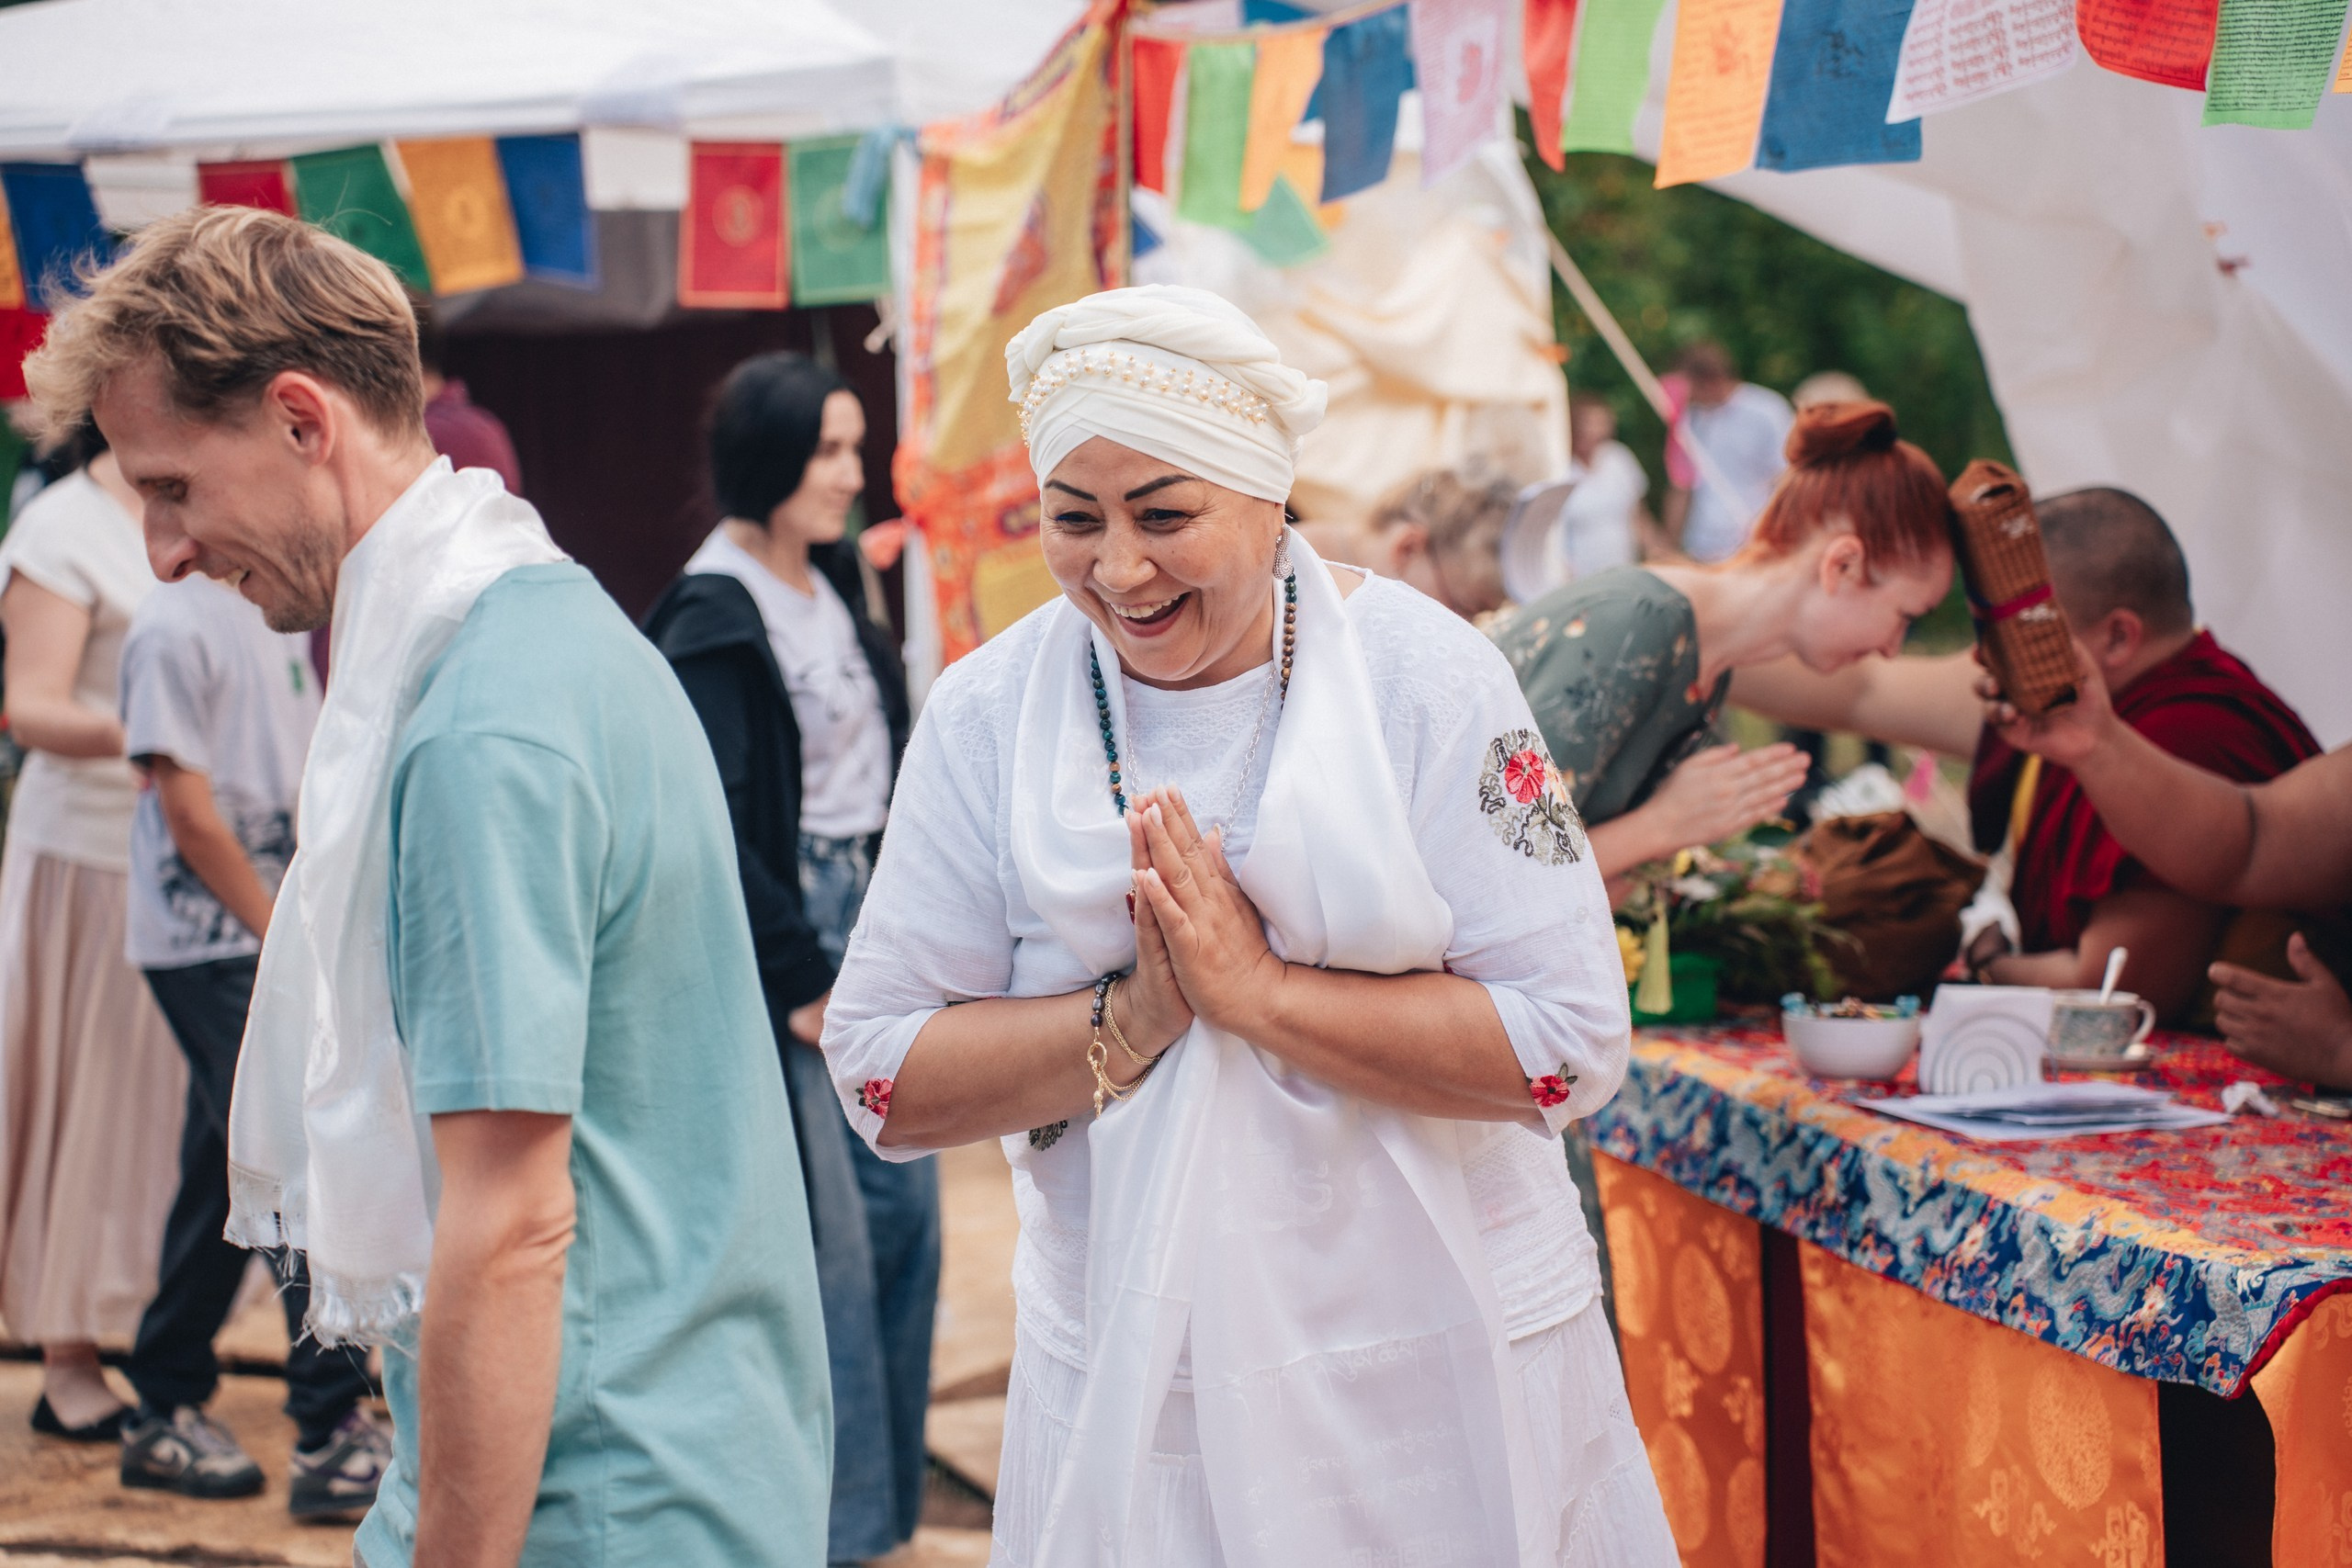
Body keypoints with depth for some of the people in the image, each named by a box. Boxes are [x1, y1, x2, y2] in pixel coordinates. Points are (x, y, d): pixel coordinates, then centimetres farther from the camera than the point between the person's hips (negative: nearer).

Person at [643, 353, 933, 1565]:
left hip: (862, 919, 8)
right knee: (827, 1235, -6)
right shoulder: (712, 621, -13)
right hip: (777, 933, -8)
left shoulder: (833, 590, 11)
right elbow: (714, 827, -17)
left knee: (904, 1205, 9)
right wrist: (803, 977, -15)